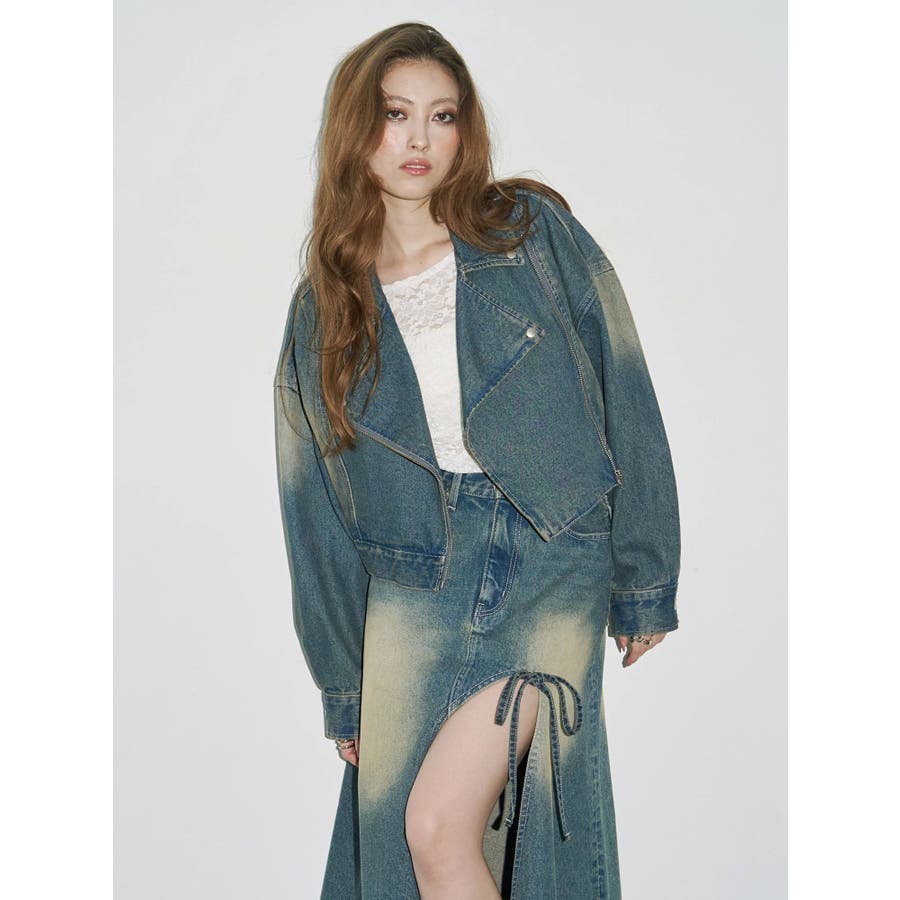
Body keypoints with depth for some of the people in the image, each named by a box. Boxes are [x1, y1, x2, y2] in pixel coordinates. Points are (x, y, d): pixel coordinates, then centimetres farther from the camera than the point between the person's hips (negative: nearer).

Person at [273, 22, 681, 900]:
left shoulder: (535, 234, 0)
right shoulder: (320, 309, 8)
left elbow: (625, 404, 1)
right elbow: (315, 510, 11)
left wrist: (644, 585, 0)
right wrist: (345, 691, 12)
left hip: (551, 565, -3)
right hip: (413, 588, 3)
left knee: (439, 826, -15)